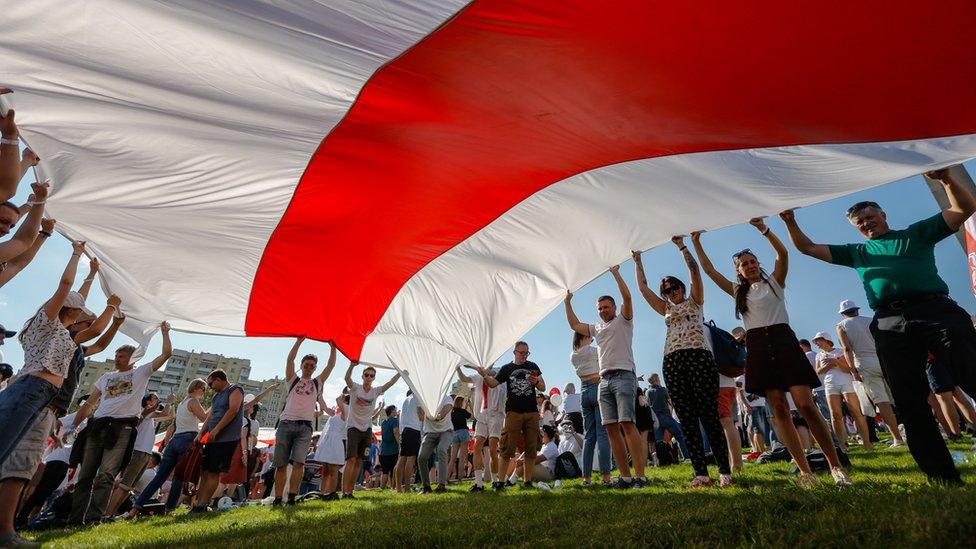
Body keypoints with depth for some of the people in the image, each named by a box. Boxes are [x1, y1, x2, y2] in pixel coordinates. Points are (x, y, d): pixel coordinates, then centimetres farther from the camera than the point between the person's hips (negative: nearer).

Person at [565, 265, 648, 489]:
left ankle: (640, 476, -13)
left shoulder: (623, 321, 8)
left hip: (623, 376, -6)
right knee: (611, 428, 0)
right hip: (604, 380, 6)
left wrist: (616, 273, -3)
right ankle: (625, 477, 4)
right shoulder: (597, 328, 25)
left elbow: (627, 297, -7)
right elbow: (574, 324, 32)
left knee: (627, 424, -15)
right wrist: (568, 302, 31)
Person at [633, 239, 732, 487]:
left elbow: (694, 271, 4)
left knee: (710, 417, -6)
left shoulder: (695, 301, 16)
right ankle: (701, 473, 4)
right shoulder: (666, 310, 25)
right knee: (688, 421, 1)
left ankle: (725, 471, 0)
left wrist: (681, 246, 0)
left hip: (699, 358, -4)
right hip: (672, 364, 4)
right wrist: (638, 261, 21)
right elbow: (643, 288, 22)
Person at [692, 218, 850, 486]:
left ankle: (836, 465, 5)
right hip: (757, 348, 2)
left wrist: (764, 229, -16)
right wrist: (696, 242, 11)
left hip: (783, 340, -2)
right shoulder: (738, 291, 16)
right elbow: (710, 271, 13)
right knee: (779, 409, -1)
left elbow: (783, 254, -7)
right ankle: (805, 471, 4)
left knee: (806, 405, -10)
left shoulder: (774, 282, 10)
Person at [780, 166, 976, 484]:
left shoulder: (917, 234, 20)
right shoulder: (857, 252, 26)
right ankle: (943, 475, 5)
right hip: (889, 326, 2)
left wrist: (947, 179, -3)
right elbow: (807, 248, 24)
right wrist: (790, 222, 13)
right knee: (910, 404, -2)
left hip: (936, 310, -2)